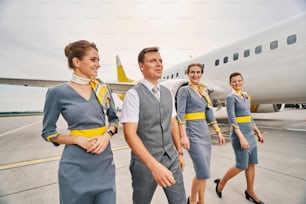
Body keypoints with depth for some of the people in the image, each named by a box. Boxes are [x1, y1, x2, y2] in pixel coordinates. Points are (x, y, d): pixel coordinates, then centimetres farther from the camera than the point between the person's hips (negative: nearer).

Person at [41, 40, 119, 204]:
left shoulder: (103, 88, 0)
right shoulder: (57, 93, -8)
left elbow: (114, 118, 8)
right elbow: (48, 132, -1)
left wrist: (107, 135, -11)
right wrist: (79, 139, -15)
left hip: (105, 162, 3)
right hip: (76, 166, -2)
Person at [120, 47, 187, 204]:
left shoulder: (167, 93, 5)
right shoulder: (134, 94, -15)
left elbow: (173, 124, 11)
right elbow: (130, 134, -21)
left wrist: (179, 153, 13)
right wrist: (154, 165, -28)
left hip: (171, 158, 5)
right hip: (145, 161, -4)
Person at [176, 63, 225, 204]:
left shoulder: (204, 91, 15)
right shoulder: (184, 90, -5)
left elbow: (209, 114, 15)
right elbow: (180, 114, -13)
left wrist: (218, 132, 10)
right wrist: (183, 135, -21)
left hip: (205, 132, 7)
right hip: (192, 133, -7)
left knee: (204, 172, 14)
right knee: (203, 172, -5)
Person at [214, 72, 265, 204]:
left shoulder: (245, 96, 13)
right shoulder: (230, 97, -12)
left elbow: (249, 117, 18)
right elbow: (232, 120, -19)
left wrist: (258, 132, 16)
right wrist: (241, 137, -25)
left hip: (250, 133, 8)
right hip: (239, 133, -8)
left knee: (251, 164, 12)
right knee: (242, 166, -2)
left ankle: (250, 192, 29)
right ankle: (221, 183, 19)